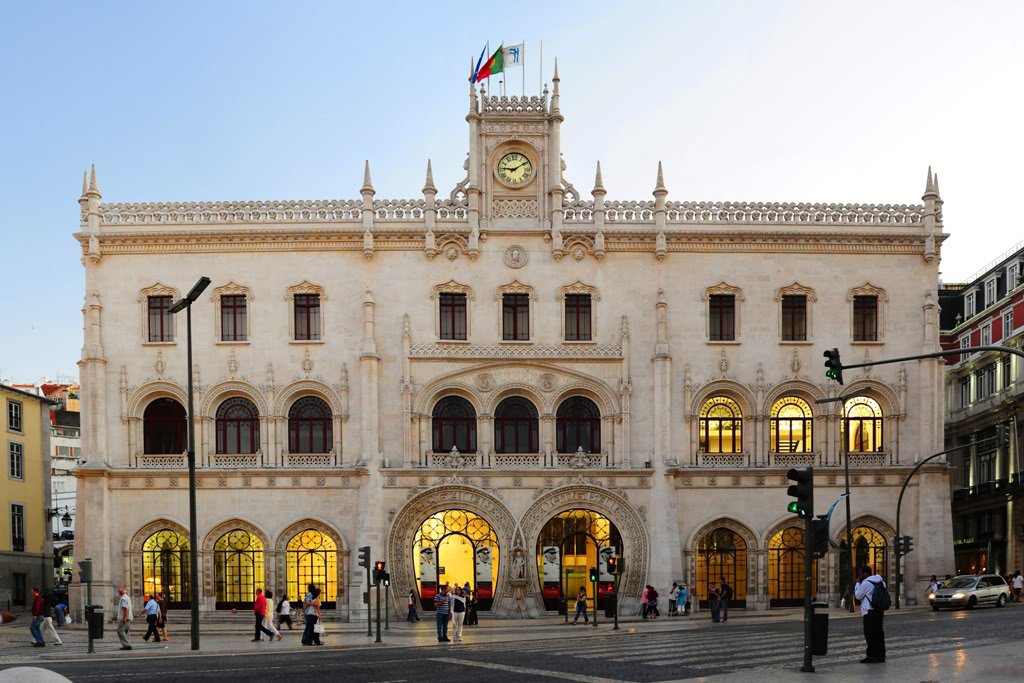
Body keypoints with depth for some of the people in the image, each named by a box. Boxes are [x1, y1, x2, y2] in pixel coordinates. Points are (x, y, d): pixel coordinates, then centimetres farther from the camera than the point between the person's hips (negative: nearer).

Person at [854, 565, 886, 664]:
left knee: (870, 634, -4)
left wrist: (858, 583, 1)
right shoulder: (880, 581, 13)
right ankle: (880, 655, 16)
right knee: (878, 633, 12)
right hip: (879, 611, 9)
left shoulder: (866, 583, -14)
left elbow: (858, 595, -5)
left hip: (870, 612, -9)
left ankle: (872, 656, -5)